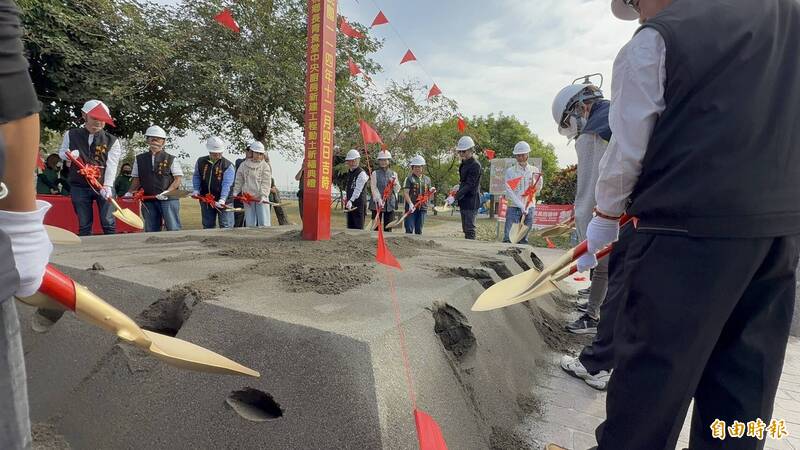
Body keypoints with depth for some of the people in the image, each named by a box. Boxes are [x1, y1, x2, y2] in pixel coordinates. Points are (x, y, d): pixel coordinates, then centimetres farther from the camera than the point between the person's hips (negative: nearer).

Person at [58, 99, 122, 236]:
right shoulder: (71, 135, 4)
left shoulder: (112, 141, -3)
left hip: (104, 186, -2)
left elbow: (112, 165, -12)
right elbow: (61, 152, 18)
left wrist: (107, 185, -26)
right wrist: (68, 154, -9)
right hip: (79, 187, 2)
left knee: (108, 223, -2)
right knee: (84, 224, 6)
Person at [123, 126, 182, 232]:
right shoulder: (139, 159, 13)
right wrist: (130, 192, 3)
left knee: (173, 230, -7)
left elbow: (178, 178, -2)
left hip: (168, 199, -3)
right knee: (151, 231, 7)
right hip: (148, 200, 4)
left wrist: (167, 192, -15)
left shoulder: (171, 159, 3)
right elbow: (137, 179, 17)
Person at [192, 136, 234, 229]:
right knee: (208, 226, 14)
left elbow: (226, 185, -18)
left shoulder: (228, 165, -9)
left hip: (223, 201, -4)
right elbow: (196, 177, 18)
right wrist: (196, 190, 2)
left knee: (226, 227, -4)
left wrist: (222, 200, -29)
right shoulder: (200, 162, 5)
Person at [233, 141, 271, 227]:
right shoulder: (244, 165, 10)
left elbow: (266, 182, -5)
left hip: (261, 198, -2)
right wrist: (235, 192, 4)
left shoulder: (265, 166, 2)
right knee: (250, 223, 5)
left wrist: (263, 195, -16)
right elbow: (239, 180, 14)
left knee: (264, 223, -6)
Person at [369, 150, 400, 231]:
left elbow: (397, 189, 5)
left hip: (390, 203, 2)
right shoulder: (375, 173, 4)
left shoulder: (393, 174, 11)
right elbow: (373, 188, -6)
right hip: (377, 203, -2)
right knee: (376, 226, 1)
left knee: (388, 228, 4)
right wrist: (379, 199, -20)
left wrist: (394, 183, -16)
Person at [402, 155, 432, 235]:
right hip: (411, 208, -4)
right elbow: (405, 193, -9)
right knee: (409, 230, -6)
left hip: (422, 208, 4)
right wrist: (410, 204, -24)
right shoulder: (409, 178, -1)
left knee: (419, 230, 9)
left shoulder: (427, 179, 14)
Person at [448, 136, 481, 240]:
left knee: (469, 229, -8)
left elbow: (469, 185, -22)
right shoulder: (464, 164, 14)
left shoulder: (475, 165, -16)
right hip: (464, 202, 10)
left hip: (471, 202, -10)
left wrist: (455, 197, -27)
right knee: (465, 229, 14)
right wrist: (455, 196, 15)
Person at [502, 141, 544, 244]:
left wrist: (539, 179, -9)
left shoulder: (534, 170, 9)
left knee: (523, 239, 6)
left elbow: (537, 190, 11)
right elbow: (509, 192, -6)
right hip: (514, 208, -2)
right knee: (508, 237, -10)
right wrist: (521, 206, -15)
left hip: (529, 208, 2)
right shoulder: (510, 171, 1)